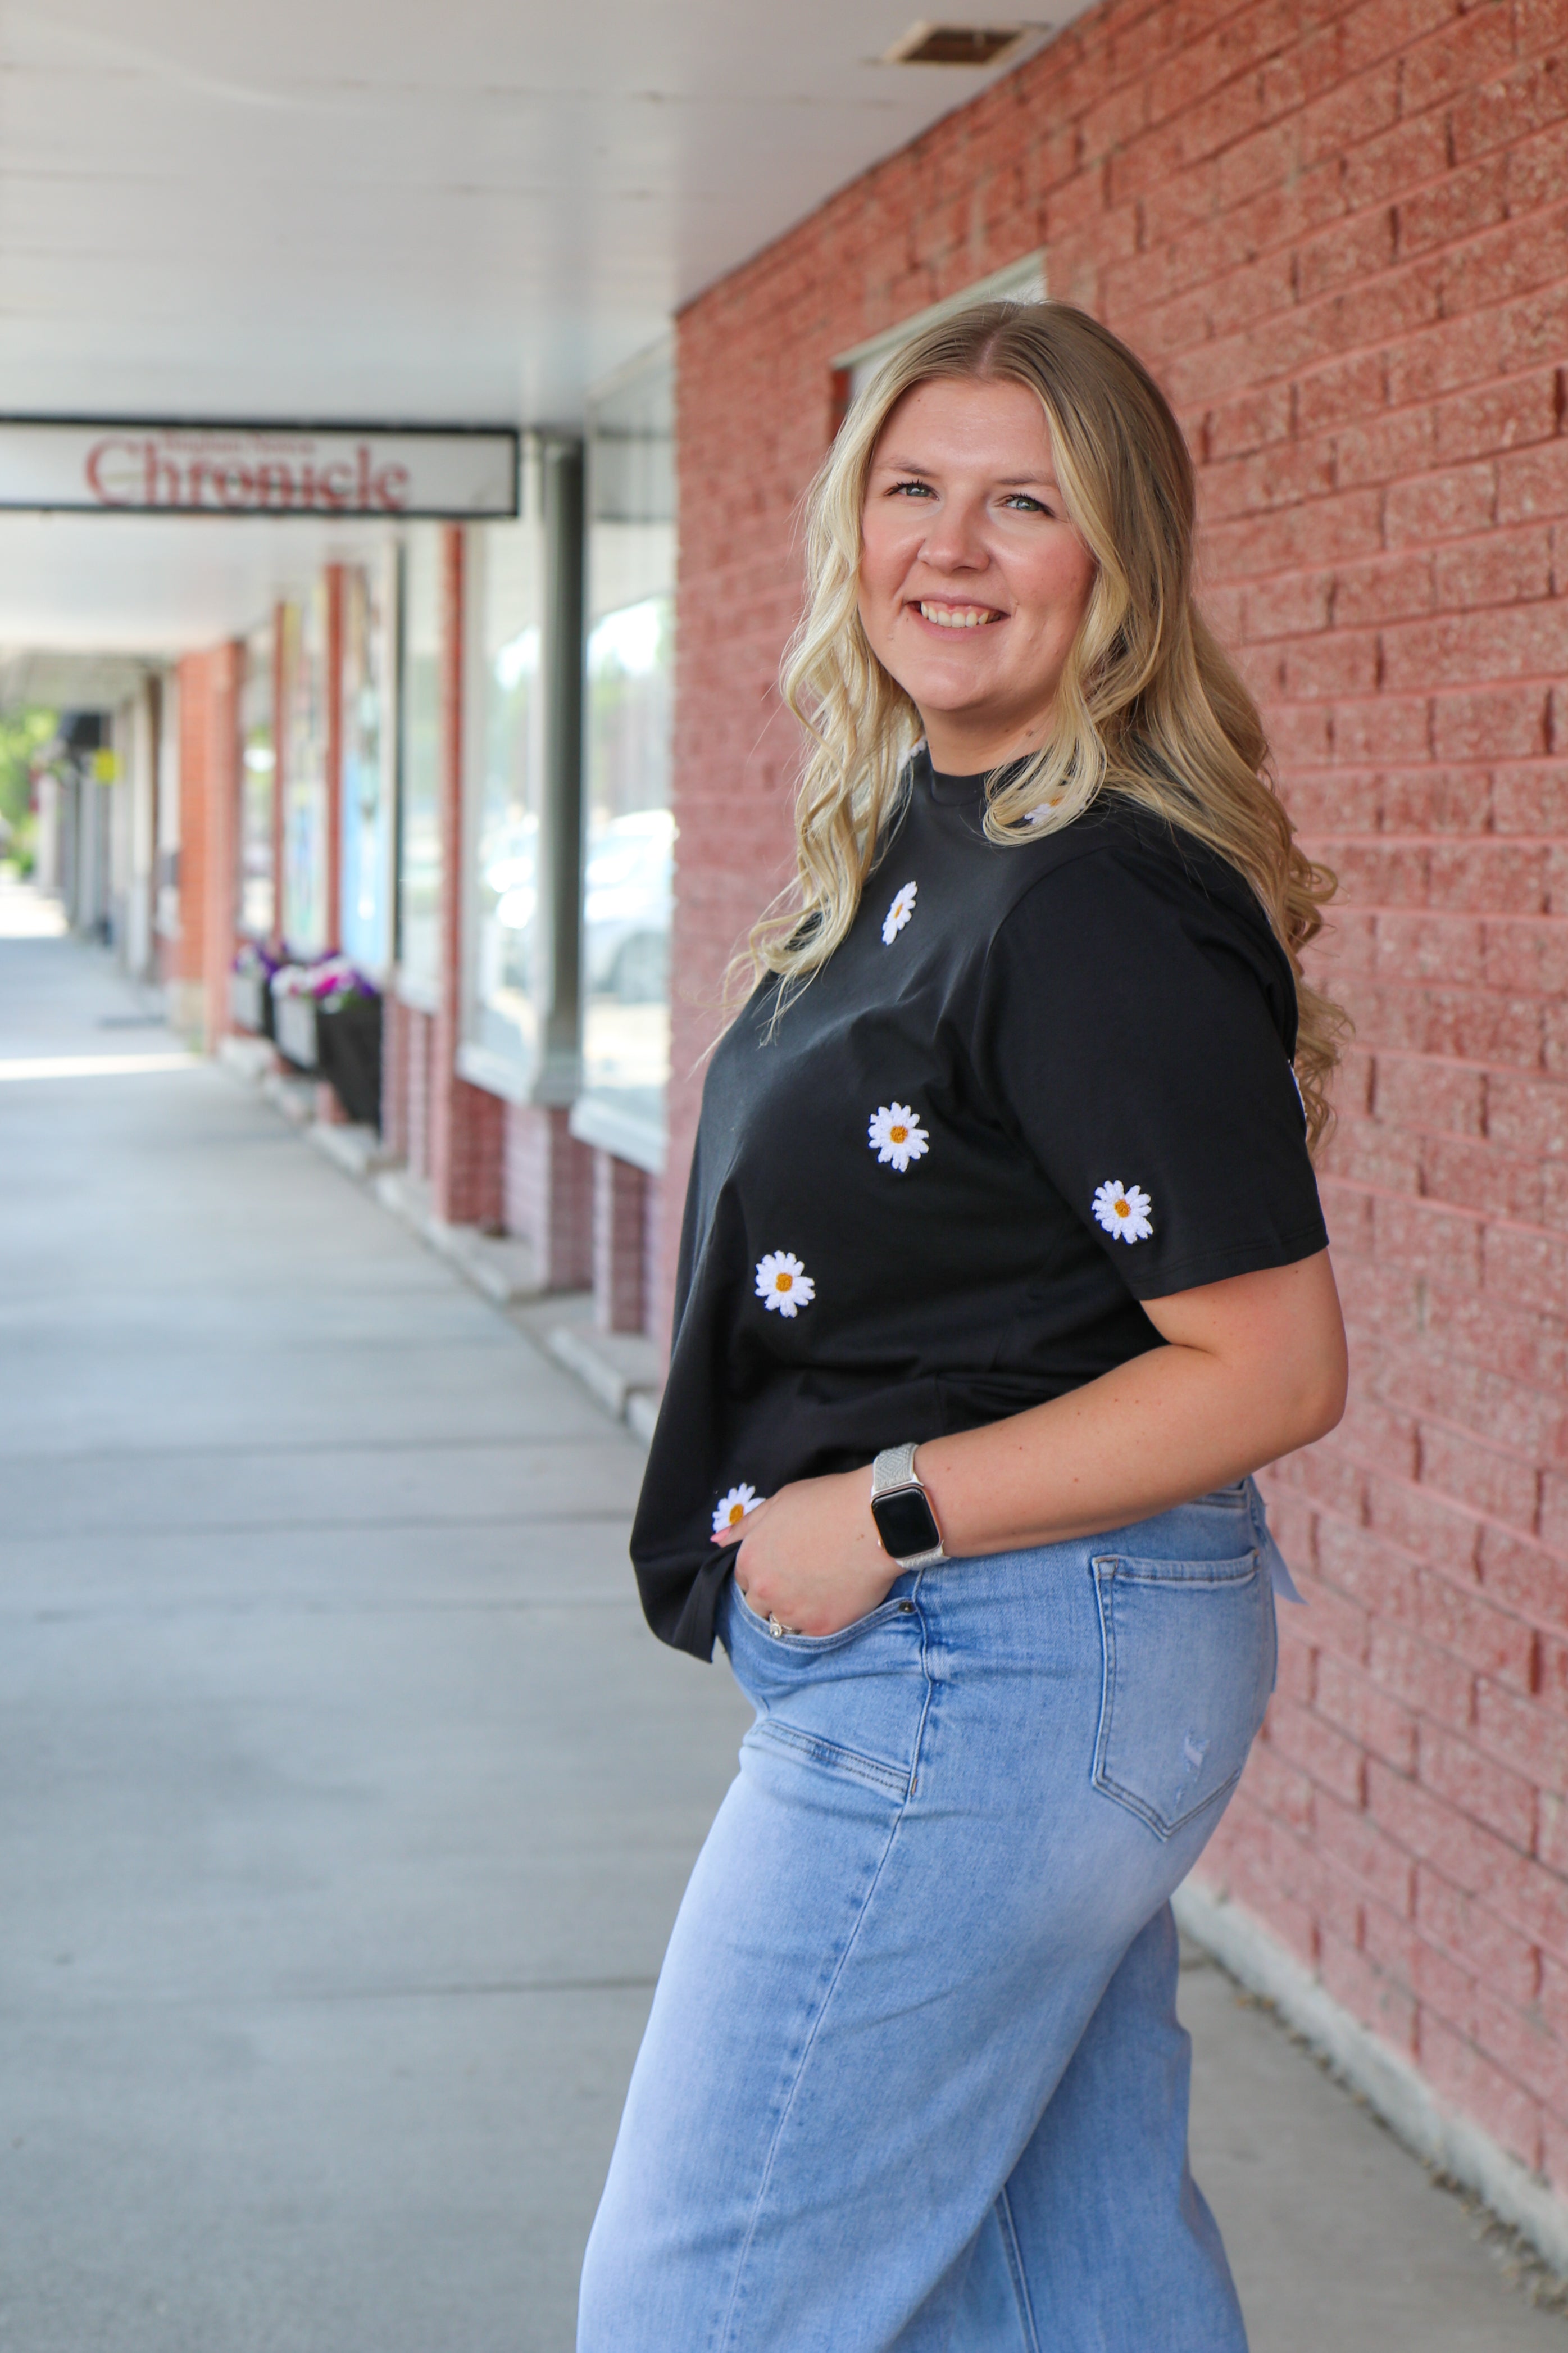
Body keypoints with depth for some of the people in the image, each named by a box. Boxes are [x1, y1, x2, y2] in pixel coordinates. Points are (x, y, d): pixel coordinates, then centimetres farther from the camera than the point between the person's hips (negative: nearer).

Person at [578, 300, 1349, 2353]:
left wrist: (885, 1515, -19)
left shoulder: (1103, 911, -20)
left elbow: (1272, 1367, -22)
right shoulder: (916, 844, 11)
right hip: (1055, 1670, 10)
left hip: (987, 1675, -10)